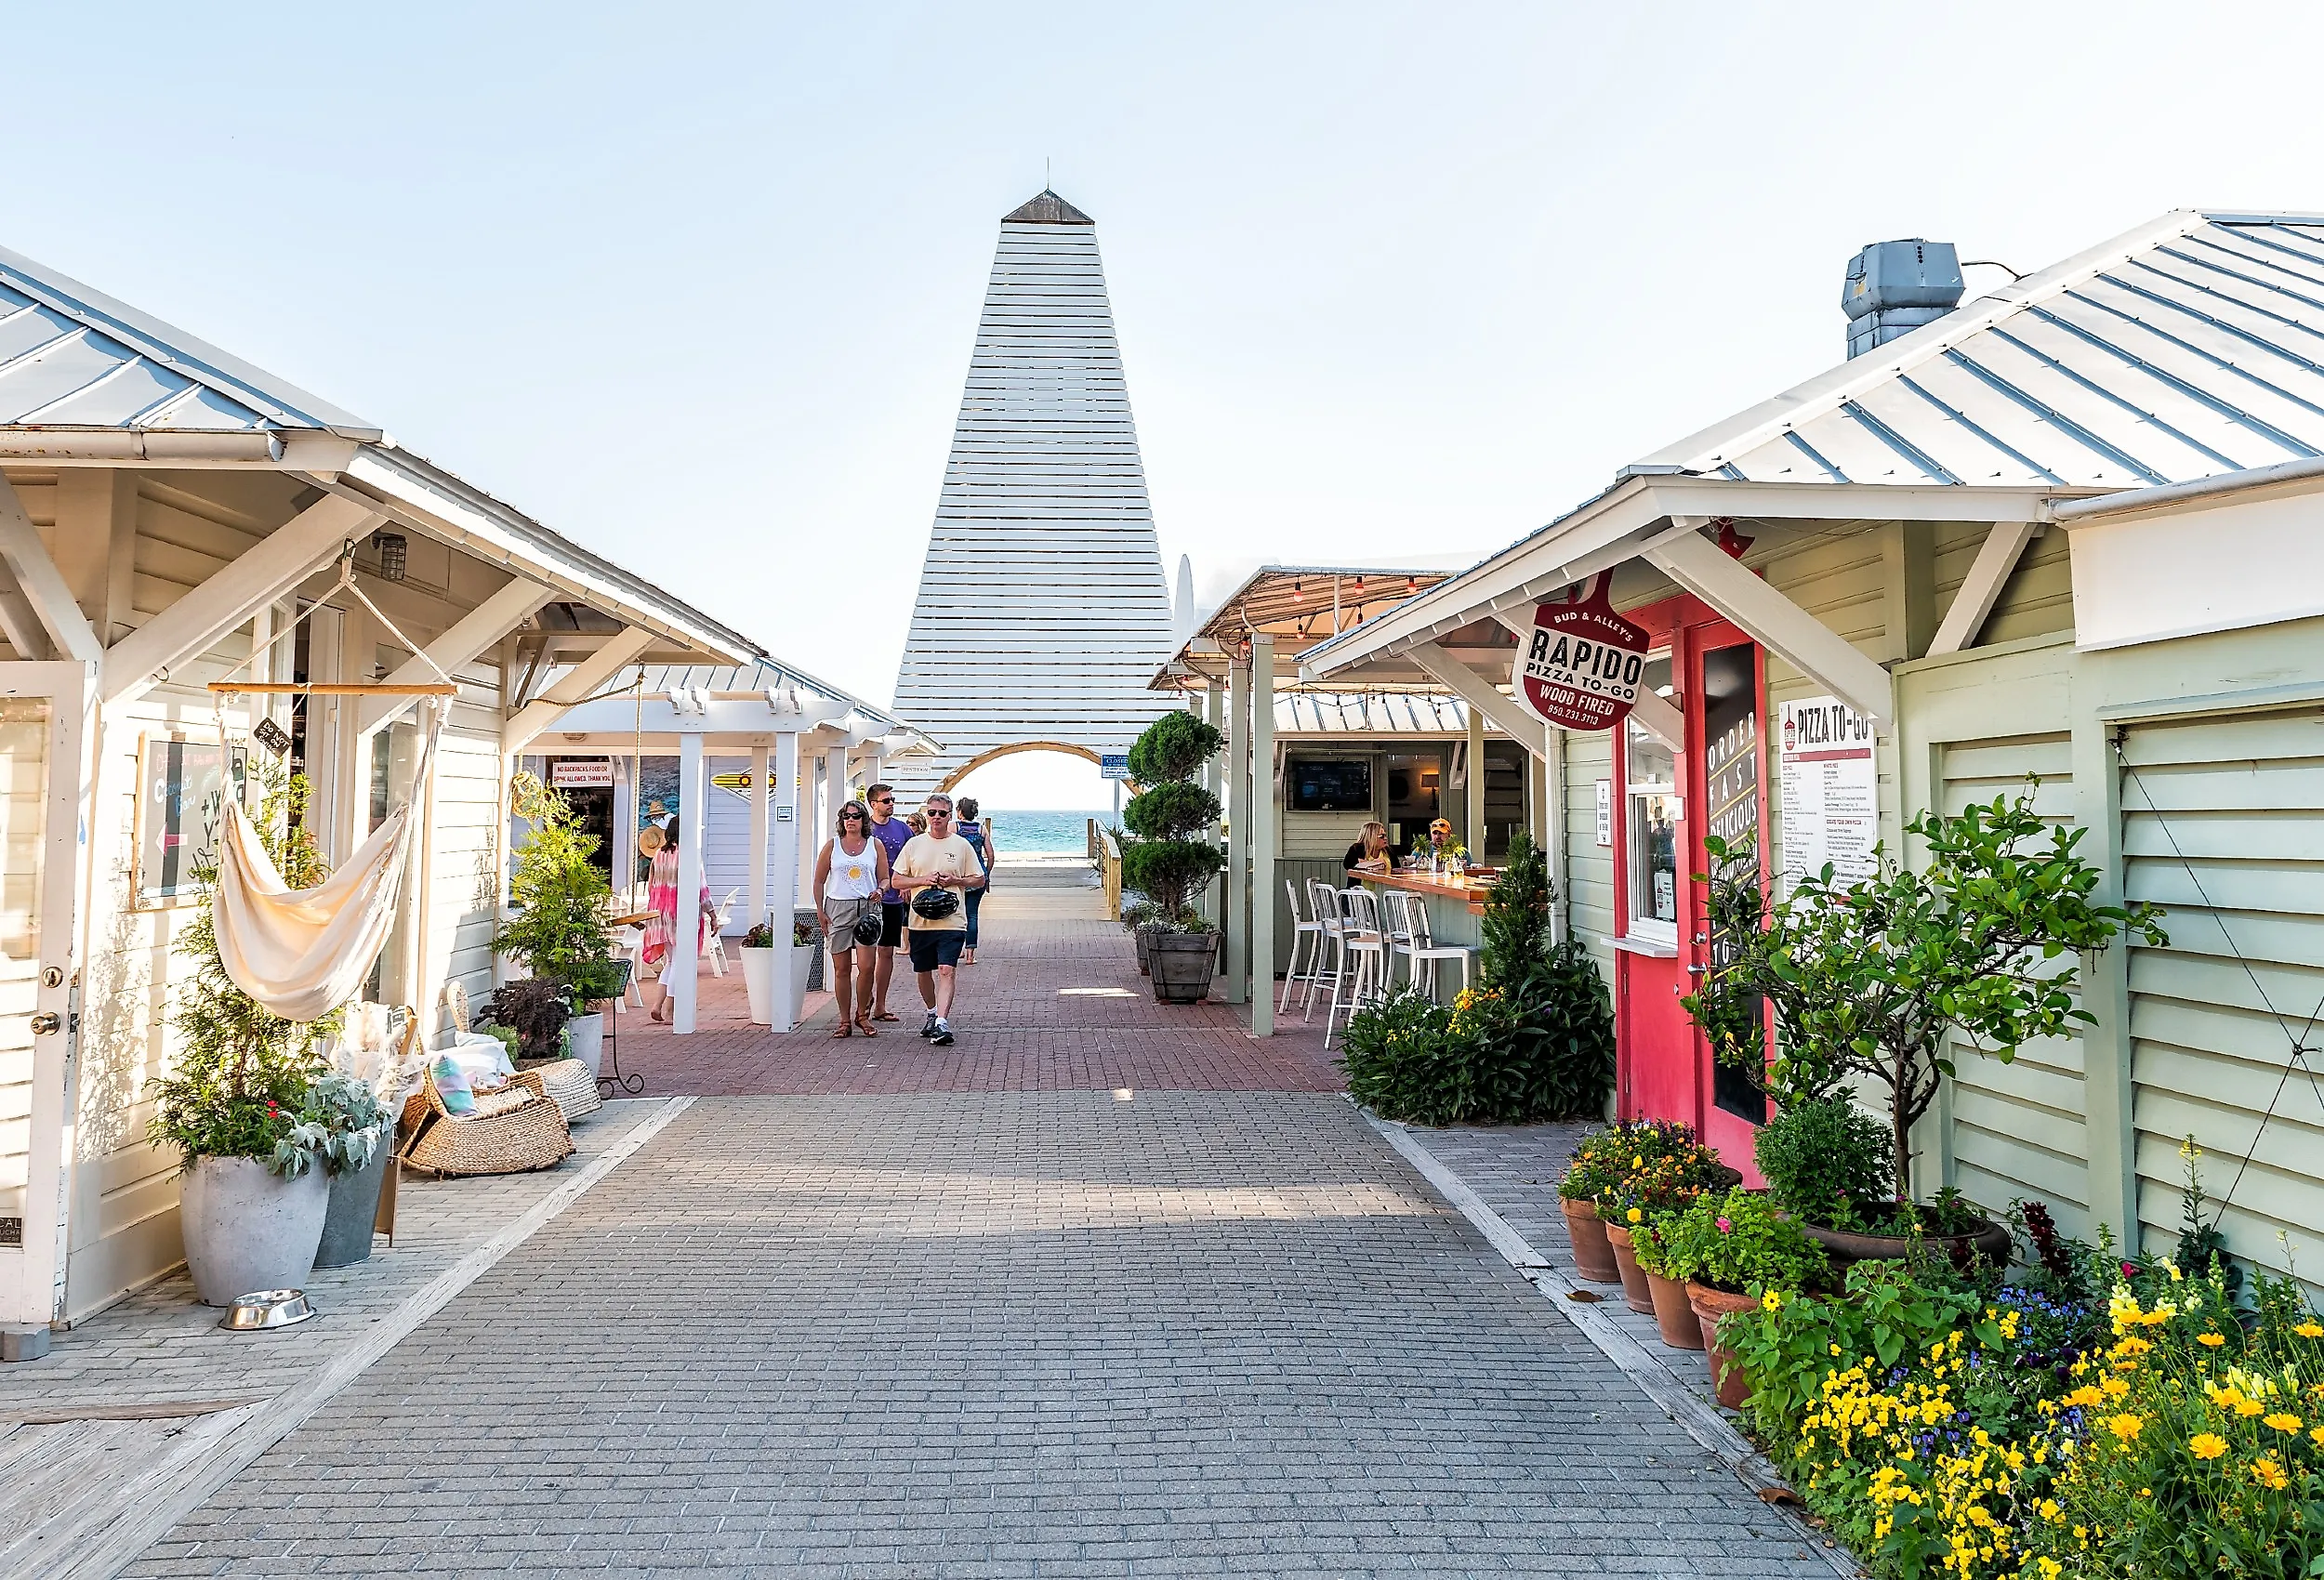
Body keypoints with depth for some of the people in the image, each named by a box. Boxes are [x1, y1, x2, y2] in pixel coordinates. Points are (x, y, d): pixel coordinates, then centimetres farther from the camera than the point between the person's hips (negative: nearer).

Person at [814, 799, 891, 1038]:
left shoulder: (875, 845, 8)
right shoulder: (832, 845, 7)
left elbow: (885, 878, 13)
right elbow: (819, 881, 10)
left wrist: (879, 891, -10)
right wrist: (820, 912, 3)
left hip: (867, 908, 0)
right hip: (838, 909, 0)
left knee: (865, 966, -9)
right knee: (842, 969, 3)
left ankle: (862, 1015, 12)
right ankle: (844, 1021, 12)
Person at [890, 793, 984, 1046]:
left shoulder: (962, 845, 3)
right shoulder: (914, 844, 7)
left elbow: (979, 880, 8)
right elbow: (896, 880, 7)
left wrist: (955, 881, -9)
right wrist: (923, 880, -9)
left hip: (952, 920, -3)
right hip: (920, 920, 3)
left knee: (946, 970, -16)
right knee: (924, 971, 15)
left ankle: (942, 1022, -21)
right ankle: (933, 1013, 37)